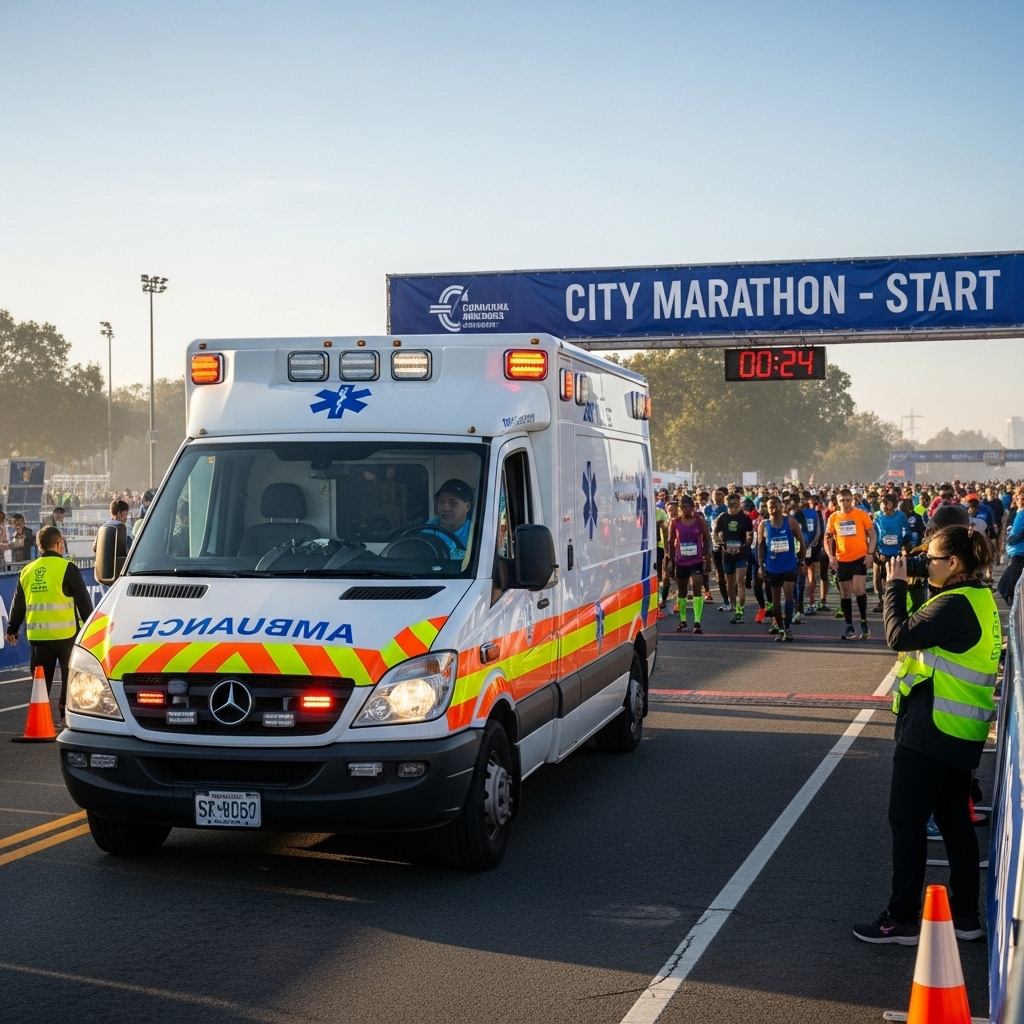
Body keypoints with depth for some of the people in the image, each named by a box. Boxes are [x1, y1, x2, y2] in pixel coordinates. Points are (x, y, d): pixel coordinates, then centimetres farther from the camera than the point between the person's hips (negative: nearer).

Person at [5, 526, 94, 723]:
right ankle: (67, 710, 5)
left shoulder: (27, 571, 10)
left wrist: (12, 630, 29)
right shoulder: (67, 568, -6)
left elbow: (18, 604, 17)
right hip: (64, 633, -5)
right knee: (71, 674, 7)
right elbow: (83, 600, -5)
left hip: (37, 634, 5)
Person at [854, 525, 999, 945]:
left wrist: (896, 585, -13)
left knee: (906, 820, -1)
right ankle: (965, 915, 23)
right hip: (958, 731, 10)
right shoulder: (977, 599, 11)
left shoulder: (956, 605, -20)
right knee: (954, 819, 15)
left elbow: (900, 636, -22)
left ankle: (903, 920, 5)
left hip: (931, 732, -10)